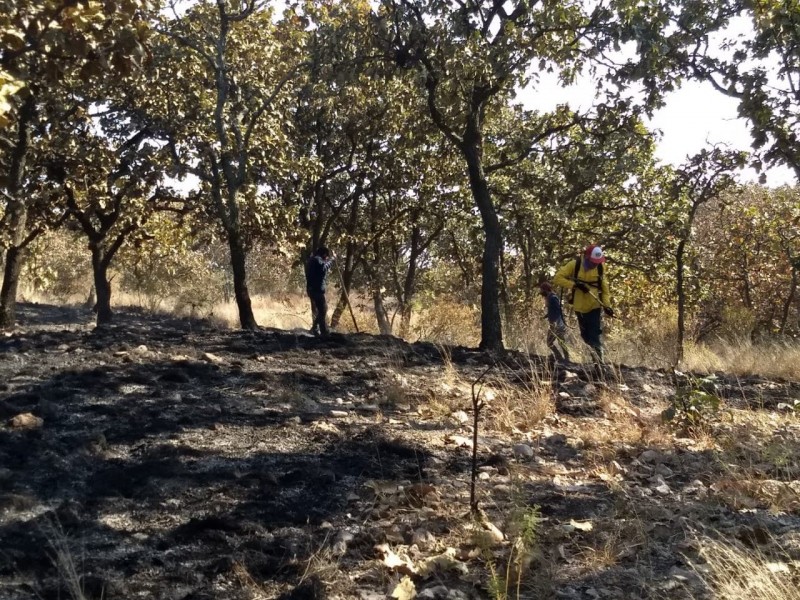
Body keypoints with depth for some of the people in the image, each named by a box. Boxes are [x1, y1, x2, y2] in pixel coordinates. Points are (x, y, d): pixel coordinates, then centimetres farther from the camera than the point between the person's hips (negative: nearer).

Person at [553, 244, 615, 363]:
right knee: (585, 336, 8)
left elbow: (604, 287, 7)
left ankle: (599, 361, -8)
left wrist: (607, 305, -4)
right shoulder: (575, 264, -9)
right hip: (580, 307, 1)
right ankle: (595, 359, 21)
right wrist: (574, 285, -22)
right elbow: (557, 278, -11)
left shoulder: (599, 267, -2)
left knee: (594, 336, -9)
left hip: (595, 307, 0)